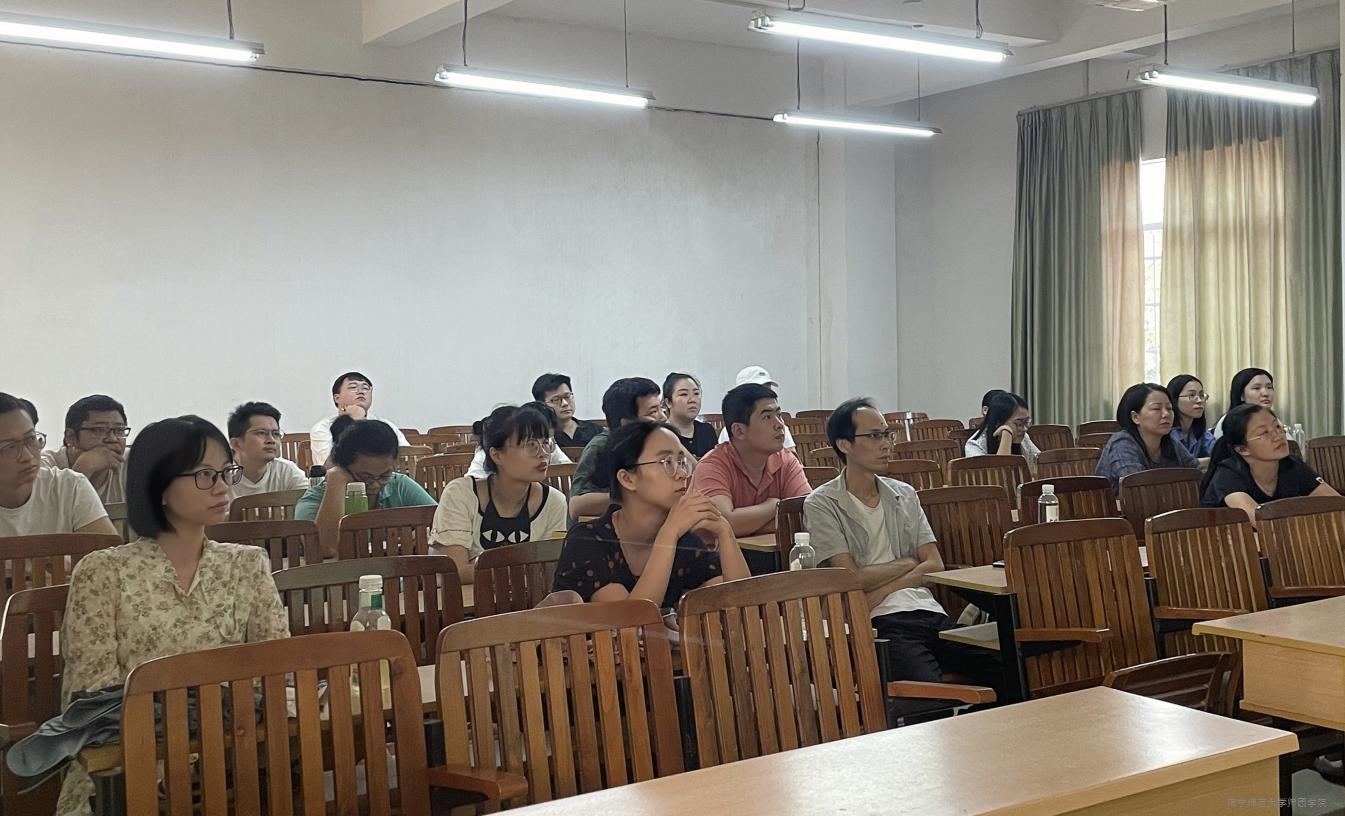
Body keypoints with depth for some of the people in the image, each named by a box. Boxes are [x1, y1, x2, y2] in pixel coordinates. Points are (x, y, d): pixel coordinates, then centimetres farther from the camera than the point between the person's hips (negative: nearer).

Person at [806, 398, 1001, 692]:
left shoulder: (904, 495, 21)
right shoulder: (822, 504, 3)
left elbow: (935, 565, 11)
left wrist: (880, 592, -4)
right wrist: (907, 563, 8)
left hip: (929, 612, 6)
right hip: (882, 623, -6)